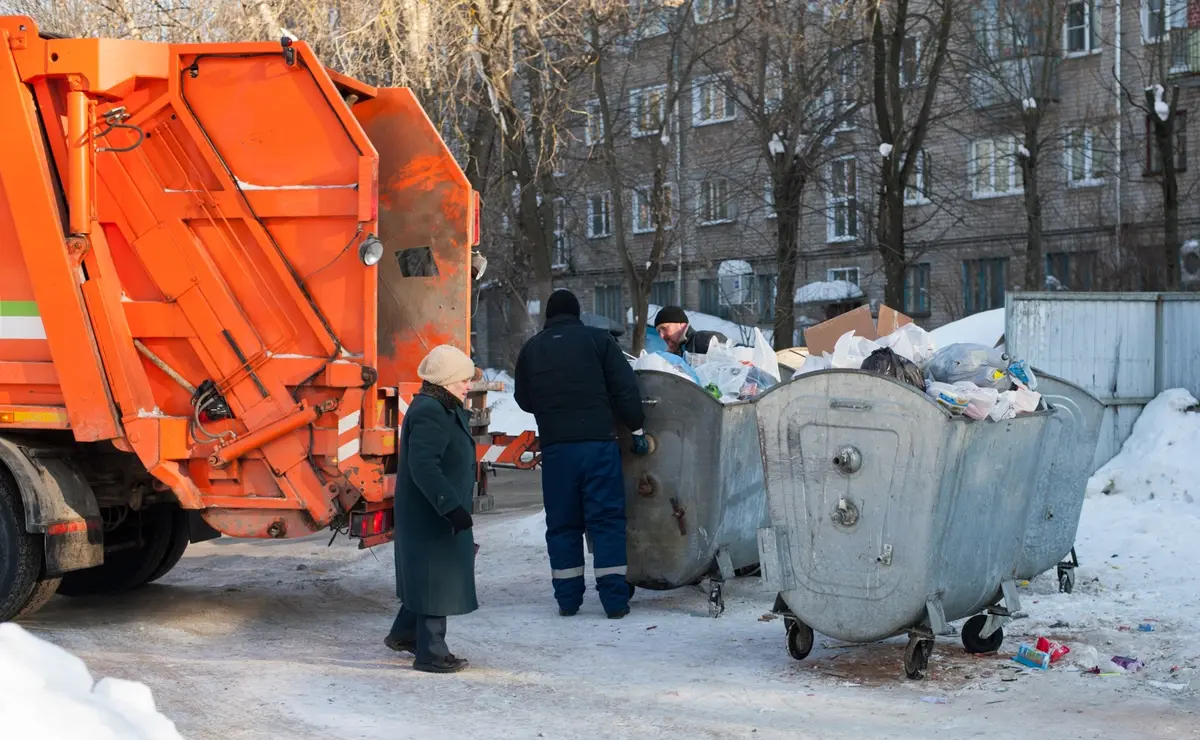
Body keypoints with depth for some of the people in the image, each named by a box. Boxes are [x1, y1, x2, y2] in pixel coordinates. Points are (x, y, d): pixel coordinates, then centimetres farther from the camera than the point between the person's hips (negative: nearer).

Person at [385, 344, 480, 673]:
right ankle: (431, 653, 5)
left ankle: (404, 634, 35)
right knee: (436, 579, -3)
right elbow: (424, 466, -31)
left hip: (438, 512, 11)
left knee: (426, 578, 21)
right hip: (431, 516, -11)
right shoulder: (429, 413, -22)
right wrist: (451, 506, -34)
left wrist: (454, 504, 28)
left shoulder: (446, 411, 14)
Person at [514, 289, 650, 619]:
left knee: (562, 523, 10)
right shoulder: (597, 339, 2)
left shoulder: (531, 349, 11)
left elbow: (524, 400, 20)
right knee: (607, 520, 0)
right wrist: (637, 429, 4)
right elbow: (626, 388, -3)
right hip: (599, 443, -2)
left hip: (555, 447, 2)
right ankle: (615, 601, -2)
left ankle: (568, 599, 11)